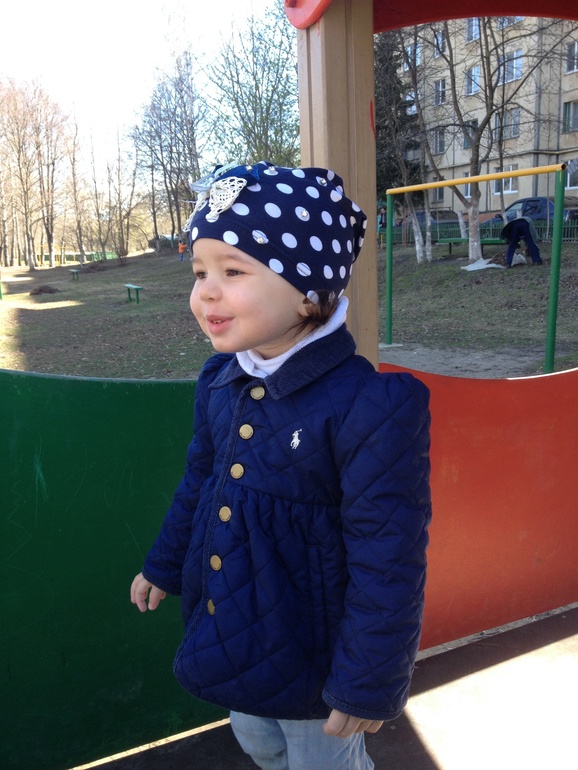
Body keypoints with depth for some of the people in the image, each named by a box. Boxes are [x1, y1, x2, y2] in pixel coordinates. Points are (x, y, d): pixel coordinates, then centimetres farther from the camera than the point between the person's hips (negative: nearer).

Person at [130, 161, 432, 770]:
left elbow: (388, 565, -24)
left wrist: (370, 685, -16)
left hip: (314, 651, -6)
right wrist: (163, 565, 20)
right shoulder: (219, 383, -8)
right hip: (229, 626, 7)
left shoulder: (372, 405, -30)